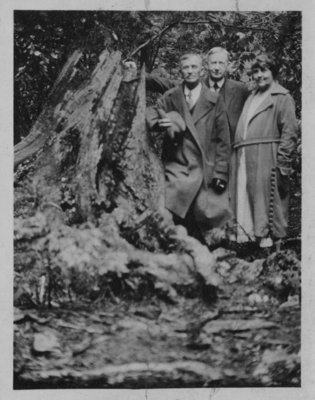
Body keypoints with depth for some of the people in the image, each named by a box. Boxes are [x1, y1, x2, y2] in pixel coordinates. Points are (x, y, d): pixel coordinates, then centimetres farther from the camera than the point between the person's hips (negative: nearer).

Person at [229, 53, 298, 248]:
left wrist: (282, 162, -15)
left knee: (267, 201, -5)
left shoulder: (282, 97, 2)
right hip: (243, 159, 7)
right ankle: (246, 236, 14)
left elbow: (290, 132, -6)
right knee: (245, 200, 7)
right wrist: (237, 157, 10)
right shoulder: (251, 97, 22)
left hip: (266, 160, -6)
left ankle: (269, 238, 2)